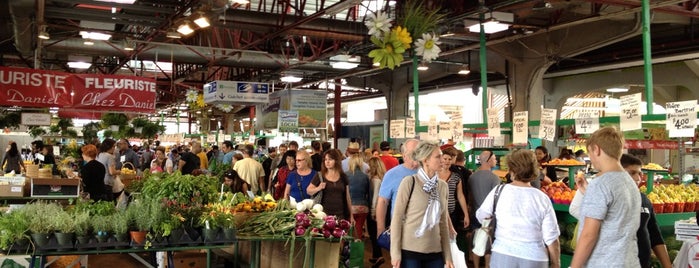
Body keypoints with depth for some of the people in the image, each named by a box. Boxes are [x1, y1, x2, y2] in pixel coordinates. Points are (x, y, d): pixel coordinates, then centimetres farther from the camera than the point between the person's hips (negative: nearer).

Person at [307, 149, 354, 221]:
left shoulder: (343, 177, 10)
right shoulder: (320, 176, 4)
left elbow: (347, 197, 14)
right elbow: (308, 191, 6)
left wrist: (351, 215, 14)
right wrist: (319, 188, -14)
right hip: (325, 214, -1)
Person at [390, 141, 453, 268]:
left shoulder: (443, 186, 6)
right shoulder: (409, 182, -8)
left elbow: (443, 223, 11)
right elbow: (397, 218, -7)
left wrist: (447, 255, 9)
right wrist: (395, 252, -10)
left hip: (435, 252, 4)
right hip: (410, 251, -4)